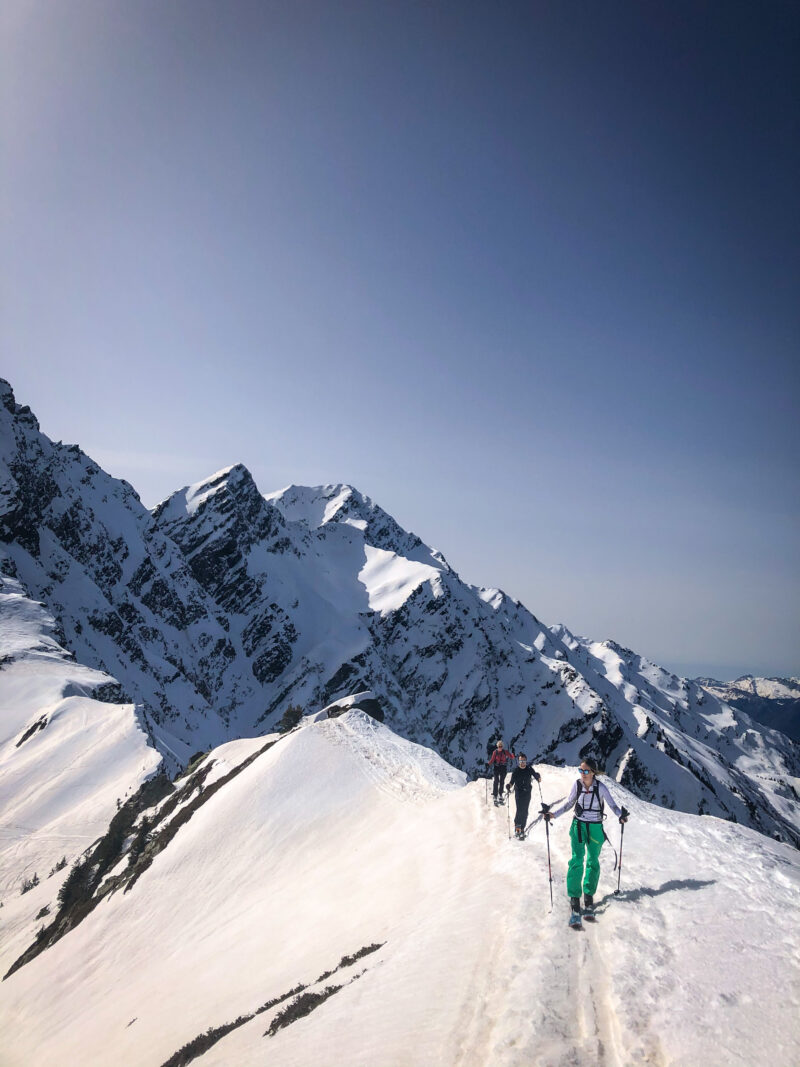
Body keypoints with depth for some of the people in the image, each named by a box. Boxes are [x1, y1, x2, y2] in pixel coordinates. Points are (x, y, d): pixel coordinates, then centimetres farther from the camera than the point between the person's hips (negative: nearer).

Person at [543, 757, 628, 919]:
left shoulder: (600, 787, -14)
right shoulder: (577, 785, -8)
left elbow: (612, 805, -8)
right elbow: (568, 803, 3)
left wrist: (621, 815, -28)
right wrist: (554, 814, -8)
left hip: (595, 828, 0)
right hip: (578, 826, 1)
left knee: (593, 861, 10)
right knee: (577, 860, -10)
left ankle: (589, 894, 27)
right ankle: (574, 897, -3)